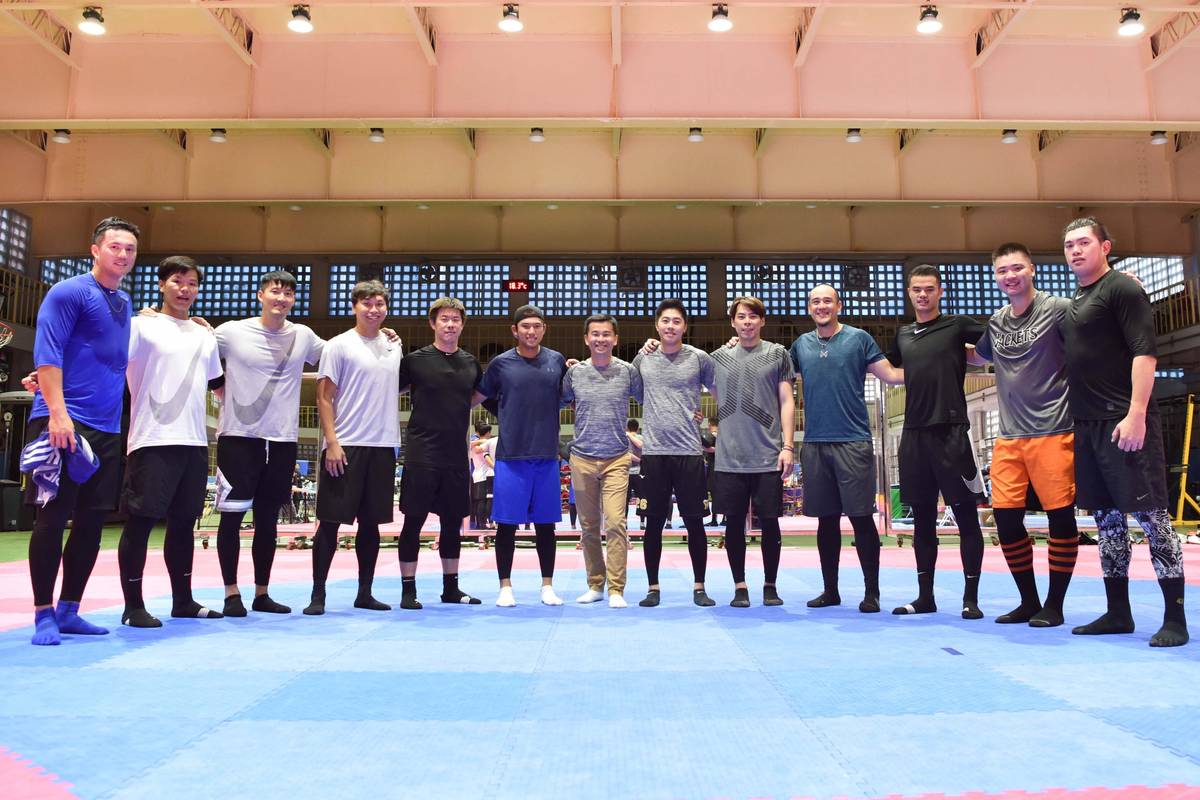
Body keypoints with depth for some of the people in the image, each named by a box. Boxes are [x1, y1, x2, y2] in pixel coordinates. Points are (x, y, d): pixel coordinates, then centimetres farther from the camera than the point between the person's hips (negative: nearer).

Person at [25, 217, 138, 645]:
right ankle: (44, 615, 5)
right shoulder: (68, 292, -5)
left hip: (107, 429, 7)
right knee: (52, 517, -3)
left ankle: (68, 610, 18)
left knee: (91, 522, 8)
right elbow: (47, 353, -13)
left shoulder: (125, 302, 17)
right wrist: (57, 412, -21)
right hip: (64, 422, -7)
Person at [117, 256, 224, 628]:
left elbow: (217, 382, 27)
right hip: (152, 441, -6)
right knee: (140, 521, -2)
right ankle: (133, 606, 7)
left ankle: (183, 600, 22)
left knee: (184, 522, 12)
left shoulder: (206, 337, 17)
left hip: (195, 442, 6)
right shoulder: (142, 326, -1)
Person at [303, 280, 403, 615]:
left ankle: (365, 593, 19)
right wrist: (332, 442, -14)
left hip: (383, 446, 5)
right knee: (331, 520, -1)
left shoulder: (394, 346, 12)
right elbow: (324, 398, -5)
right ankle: (318, 594, 8)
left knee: (371, 521, 10)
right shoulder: (338, 346, -3)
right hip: (345, 445, -5)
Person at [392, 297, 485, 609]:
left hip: (457, 455, 4)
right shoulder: (415, 359, -3)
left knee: (453, 522, 11)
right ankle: (408, 589, 10)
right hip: (422, 454, -4)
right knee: (414, 521, 0)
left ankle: (451, 587, 23)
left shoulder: (470, 363, 10)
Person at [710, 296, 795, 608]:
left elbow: (787, 402, 2)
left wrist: (787, 446, -4)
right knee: (735, 522, 4)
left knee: (769, 521, 3)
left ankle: (770, 585, 18)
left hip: (769, 456, -1)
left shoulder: (778, 354, 6)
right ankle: (740, 587, 15)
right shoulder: (719, 357, 10)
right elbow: (716, 398, 22)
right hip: (730, 457, 1)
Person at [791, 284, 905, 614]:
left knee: (861, 517, -3)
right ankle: (830, 590, 21)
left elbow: (891, 374, 2)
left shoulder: (859, 339, 3)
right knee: (826, 519, 10)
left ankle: (871, 592, 8)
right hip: (815, 443, 3)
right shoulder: (800, 345, 12)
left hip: (853, 442, -3)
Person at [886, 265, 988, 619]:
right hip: (914, 434, 5)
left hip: (951, 432, -5)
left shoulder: (957, 326, 0)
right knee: (922, 518, 11)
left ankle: (971, 597, 9)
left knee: (965, 516, 1)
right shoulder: (903, 334, 14)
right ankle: (925, 596, 20)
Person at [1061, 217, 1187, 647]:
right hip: (1089, 426, 8)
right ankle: (1117, 612, 19)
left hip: (1125, 423, -8)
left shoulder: (1122, 289, -5)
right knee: (1107, 520, 11)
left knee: (1151, 515, -5)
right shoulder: (1074, 302, 18)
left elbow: (1144, 353, -13)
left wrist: (1136, 413, -21)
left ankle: (1175, 618, 2)